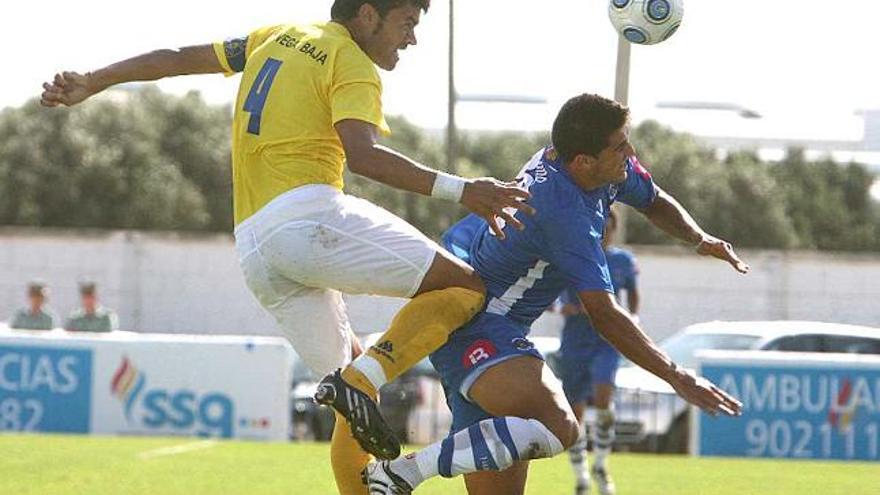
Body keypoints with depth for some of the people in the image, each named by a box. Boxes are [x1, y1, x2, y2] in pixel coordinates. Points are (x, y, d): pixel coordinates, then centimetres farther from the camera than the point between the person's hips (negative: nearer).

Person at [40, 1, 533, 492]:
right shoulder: (353, 65, 0)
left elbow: (178, 58, 29)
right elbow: (361, 154, -17)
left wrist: (91, 83, 38)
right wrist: (459, 190, -23)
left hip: (253, 249, 8)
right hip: (307, 214, -8)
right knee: (465, 287, -11)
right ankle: (364, 379, -26)